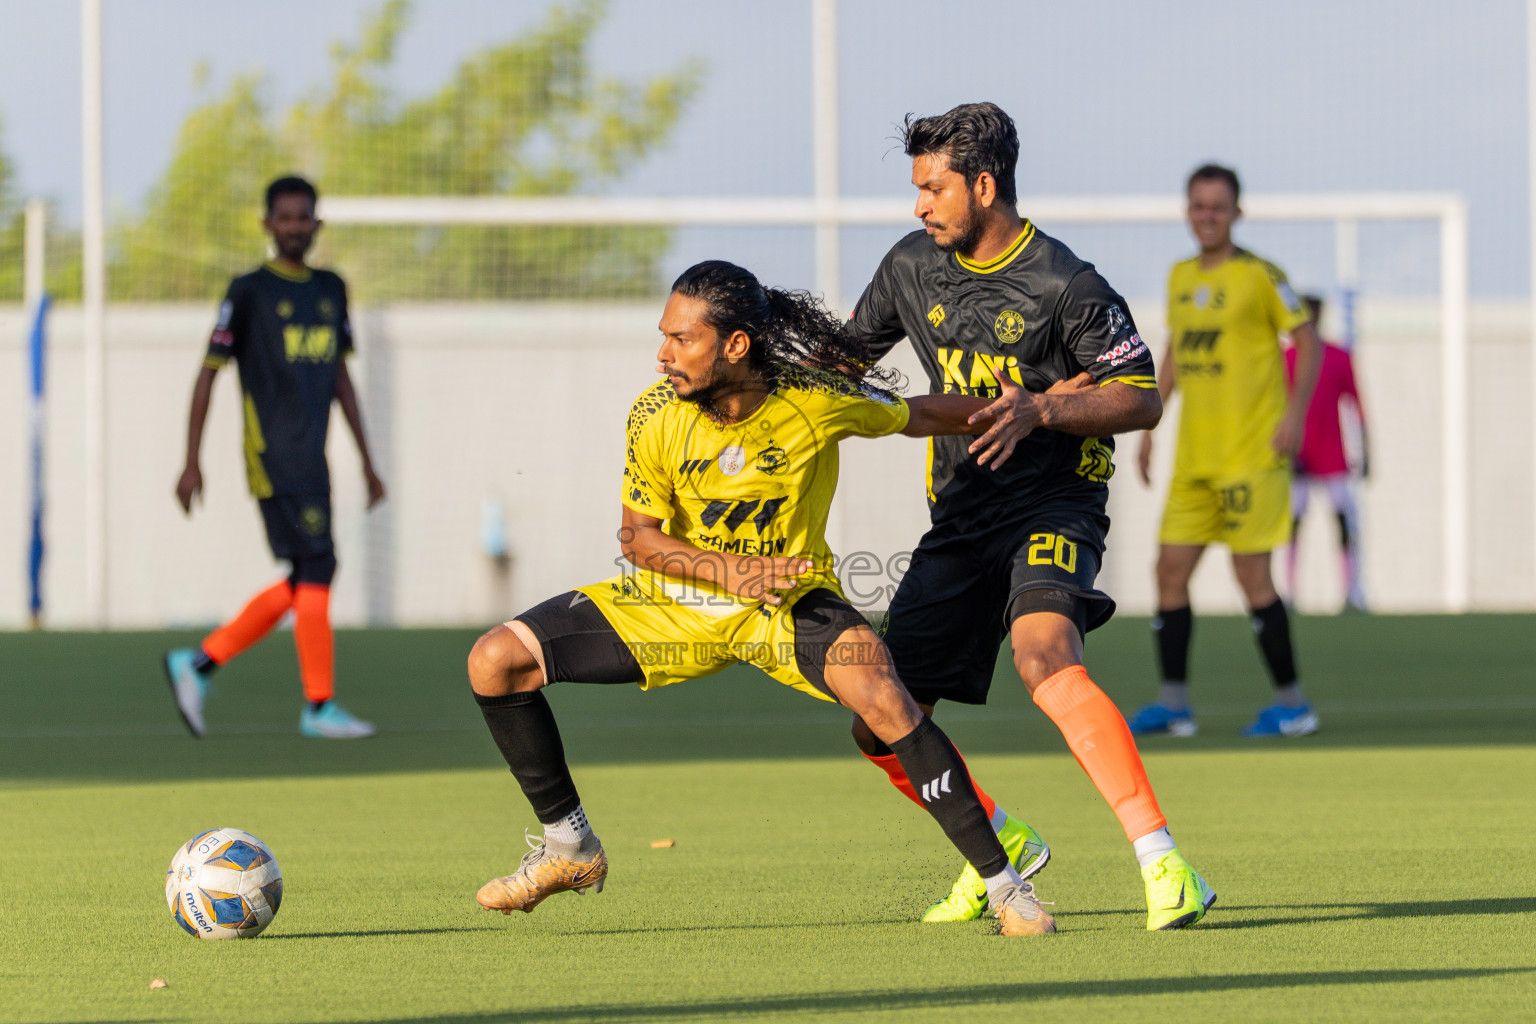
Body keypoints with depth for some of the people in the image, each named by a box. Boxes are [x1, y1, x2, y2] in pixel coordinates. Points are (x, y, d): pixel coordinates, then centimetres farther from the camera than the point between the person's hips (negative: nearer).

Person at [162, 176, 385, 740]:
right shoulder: (249, 291, -4)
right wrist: (191, 463, -7)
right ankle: (320, 706, -7)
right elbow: (208, 374, -3)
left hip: (313, 460, 7)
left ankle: (198, 662, 14)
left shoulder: (330, 289, 15)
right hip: (272, 456, -7)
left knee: (304, 585, 6)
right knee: (316, 567, -12)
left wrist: (367, 460, 19)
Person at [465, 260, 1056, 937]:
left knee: (883, 697, -32)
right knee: (495, 661, -10)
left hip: (789, 601, -3)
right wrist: (727, 569, -23)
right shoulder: (656, 418, -17)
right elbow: (638, 536, -6)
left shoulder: (820, 399, -21)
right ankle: (569, 848, 9)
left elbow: (916, 417, 0)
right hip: (673, 601, 3)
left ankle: (1004, 885, -21)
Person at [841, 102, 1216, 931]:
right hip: (958, 517, 7)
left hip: (1053, 503, -7)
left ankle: (1163, 863, -36)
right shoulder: (911, 268, 7)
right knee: (880, 726, 2)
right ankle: (1000, 844, 29)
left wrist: (1041, 409, -24)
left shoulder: (1065, 286, -12)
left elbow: (1142, 398, -10)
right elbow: (848, 351, 25)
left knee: (1044, 660, -35)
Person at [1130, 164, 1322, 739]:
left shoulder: (1259, 276, -6)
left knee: (1251, 574, -8)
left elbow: (1305, 338, -3)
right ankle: (1174, 704, 8)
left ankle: (1293, 706, 1)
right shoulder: (1181, 277, 13)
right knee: (1170, 568, 2)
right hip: (1194, 455, 7)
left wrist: (1295, 413, -13)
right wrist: (1149, 427, 19)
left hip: (1252, 450, -7)